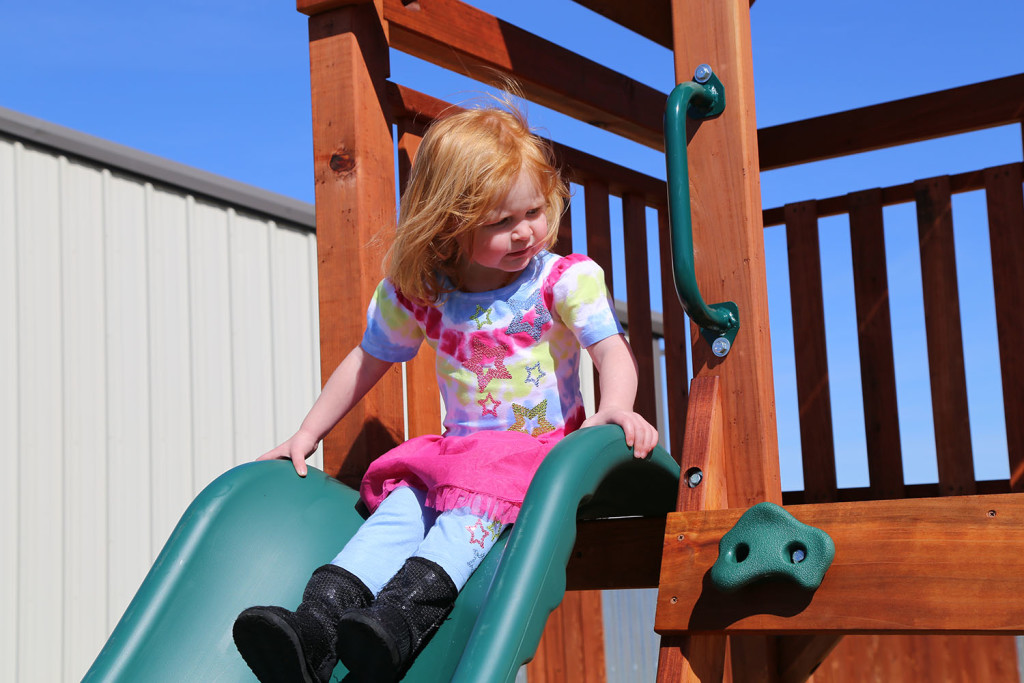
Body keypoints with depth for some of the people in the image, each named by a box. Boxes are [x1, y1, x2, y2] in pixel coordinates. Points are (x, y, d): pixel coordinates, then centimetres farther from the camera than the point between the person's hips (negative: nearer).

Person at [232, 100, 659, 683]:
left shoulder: (566, 279, -4)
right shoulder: (416, 294, 3)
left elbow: (612, 349, -14)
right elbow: (368, 360, 15)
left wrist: (616, 408, -37)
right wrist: (307, 435, 14)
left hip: (546, 445, -3)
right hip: (459, 450, 4)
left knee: (477, 498, -33)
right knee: (400, 502, -23)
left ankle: (403, 618, -51)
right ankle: (318, 623, -38)